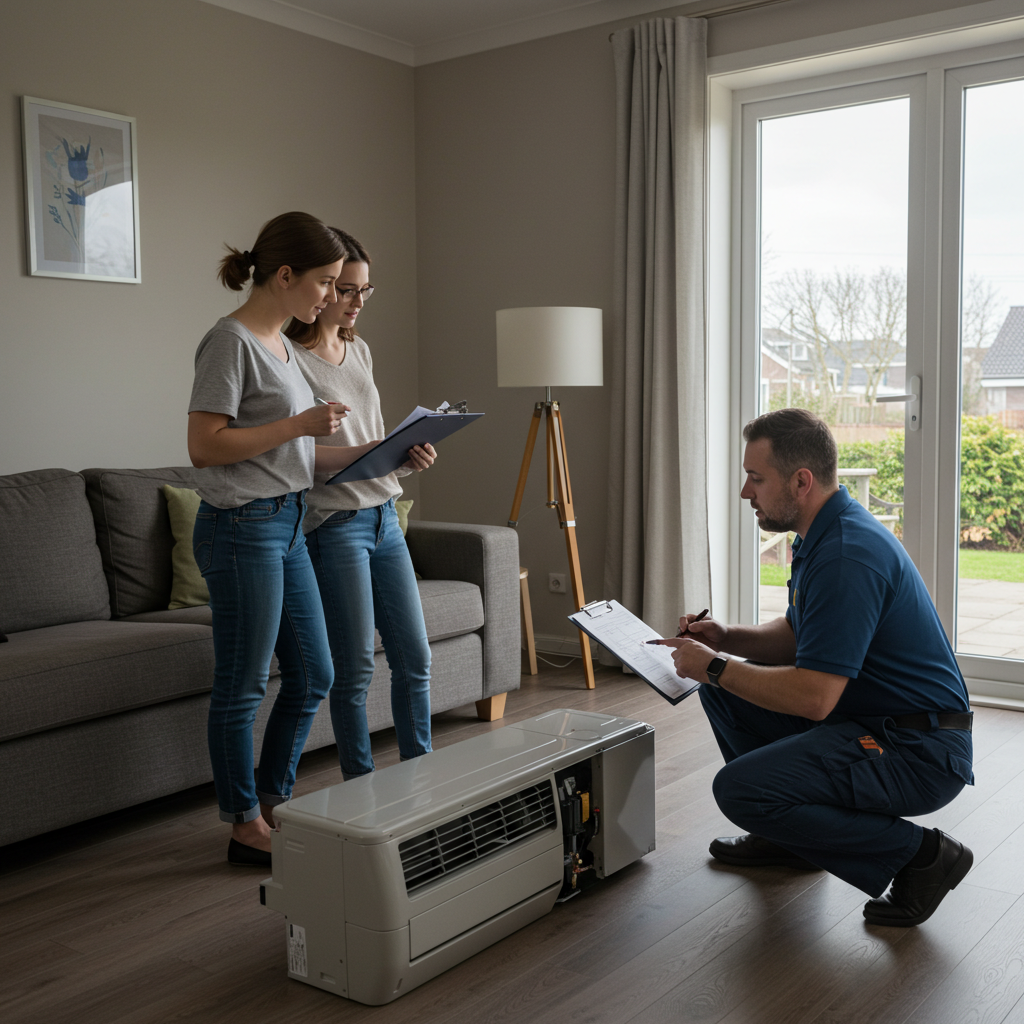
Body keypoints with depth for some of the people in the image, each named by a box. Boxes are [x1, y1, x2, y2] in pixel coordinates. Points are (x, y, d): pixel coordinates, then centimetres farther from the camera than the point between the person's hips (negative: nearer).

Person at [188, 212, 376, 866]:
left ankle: (271, 803, 31)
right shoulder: (231, 341, -13)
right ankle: (246, 827, 18)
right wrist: (300, 424, -18)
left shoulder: (280, 345, 14)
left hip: (286, 525, 9)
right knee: (243, 687, 4)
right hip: (242, 528, -9)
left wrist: (366, 455, 7)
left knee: (313, 676, 15)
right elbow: (205, 447, -19)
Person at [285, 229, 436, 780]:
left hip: (384, 516, 8)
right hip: (334, 523, -7)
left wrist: (408, 457, 0)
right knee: (355, 668, 1)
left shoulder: (360, 350, 14)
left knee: (415, 657, 11)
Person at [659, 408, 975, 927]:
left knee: (739, 788, -23)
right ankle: (787, 833, 24)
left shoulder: (848, 555, -26)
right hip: (867, 720, 10)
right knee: (723, 690, 13)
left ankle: (918, 854, -8)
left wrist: (713, 667, -16)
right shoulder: (822, 534, 7)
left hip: (920, 751, -10)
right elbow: (796, 636, 20)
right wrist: (725, 639, 2)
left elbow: (812, 698, -28)